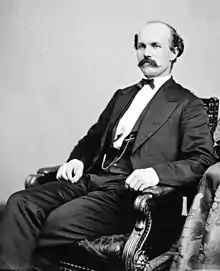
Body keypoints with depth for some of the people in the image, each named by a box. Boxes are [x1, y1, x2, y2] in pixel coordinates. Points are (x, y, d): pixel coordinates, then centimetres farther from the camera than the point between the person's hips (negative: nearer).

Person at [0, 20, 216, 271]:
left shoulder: (188, 105, 5)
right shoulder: (122, 95, 24)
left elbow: (203, 161, -4)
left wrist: (156, 172, -21)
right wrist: (78, 159, 4)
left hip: (130, 192, -5)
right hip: (92, 179, 6)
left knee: (57, 221, -27)